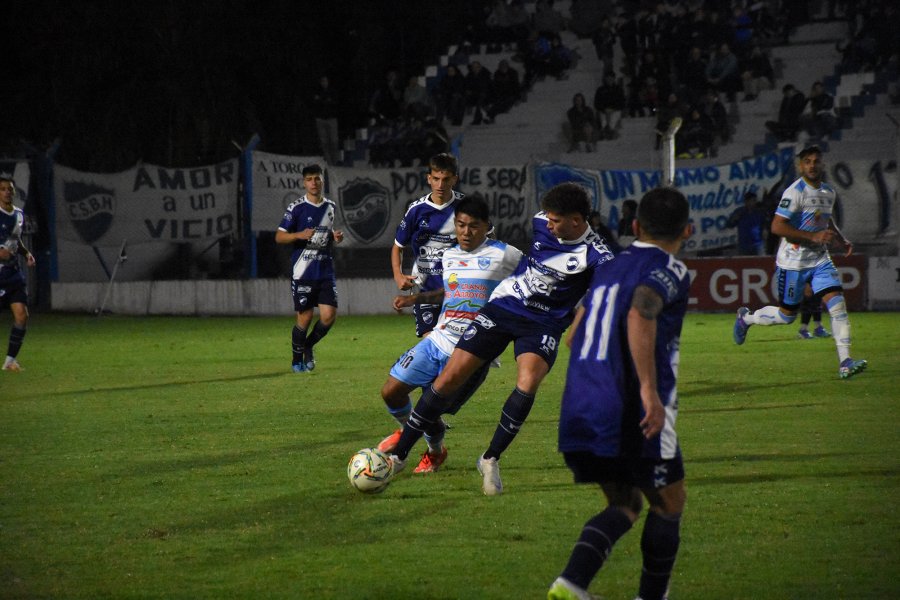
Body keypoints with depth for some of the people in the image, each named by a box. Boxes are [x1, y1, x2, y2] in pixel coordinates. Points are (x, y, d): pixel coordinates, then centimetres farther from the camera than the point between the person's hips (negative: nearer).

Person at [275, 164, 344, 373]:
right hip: (302, 271, -4)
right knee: (305, 317, -3)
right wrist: (300, 235, -22)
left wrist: (336, 238, 4)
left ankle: (308, 346, 22)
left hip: (325, 270, 4)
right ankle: (297, 359, 17)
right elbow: (279, 237, -6)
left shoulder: (330, 206, 11)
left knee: (329, 315, -5)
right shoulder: (296, 208, -6)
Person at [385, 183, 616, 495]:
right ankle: (399, 454, 6)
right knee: (449, 378, -5)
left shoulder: (595, 255, -19)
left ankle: (490, 460, -9)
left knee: (528, 383, -31)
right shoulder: (541, 224, -3)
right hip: (503, 306, 3)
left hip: (543, 325, -3)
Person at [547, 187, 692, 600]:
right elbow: (640, 315, -25)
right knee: (668, 504, 15)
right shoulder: (670, 270, -5)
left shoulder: (607, 268, 19)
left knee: (624, 505, 17)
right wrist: (650, 388, -28)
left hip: (580, 412, 7)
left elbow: (575, 335, 26)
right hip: (633, 418, -7)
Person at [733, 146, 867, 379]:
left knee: (837, 303, -11)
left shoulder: (829, 192, 9)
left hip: (820, 259, 6)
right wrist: (813, 236, -27)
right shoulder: (795, 192, -16)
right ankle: (746, 318, 33)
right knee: (787, 315, 5)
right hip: (793, 261, -6)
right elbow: (777, 227, -23)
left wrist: (842, 240, 10)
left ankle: (845, 362, -14)